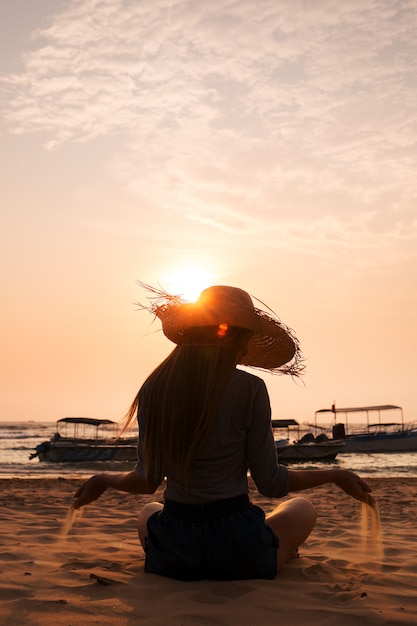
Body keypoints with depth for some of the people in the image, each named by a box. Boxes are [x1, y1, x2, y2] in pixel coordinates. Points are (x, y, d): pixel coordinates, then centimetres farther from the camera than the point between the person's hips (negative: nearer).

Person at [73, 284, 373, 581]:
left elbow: (148, 480, 3)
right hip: (238, 552, -1)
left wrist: (105, 479, 24)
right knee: (303, 508, 29)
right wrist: (336, 475, 7)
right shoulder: (250, 389, -14)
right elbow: (270, 483, -7)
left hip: (171, 557, 2)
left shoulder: (154, 388, -4)